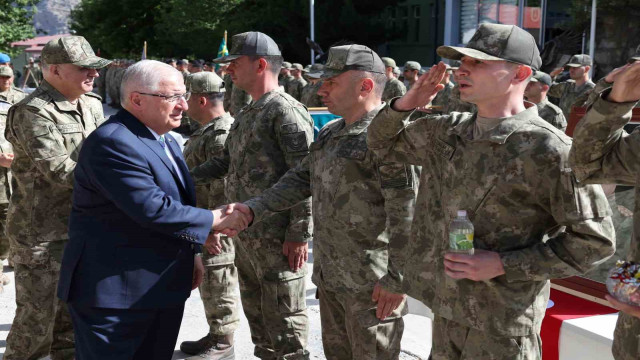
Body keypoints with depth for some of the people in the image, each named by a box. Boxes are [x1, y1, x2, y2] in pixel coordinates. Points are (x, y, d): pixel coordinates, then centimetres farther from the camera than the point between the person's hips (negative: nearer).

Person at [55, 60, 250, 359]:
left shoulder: (166, 140, 13)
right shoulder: (112, 143, -20)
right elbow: (153, 209, -27)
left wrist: (191, 254, 15)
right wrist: (215, 219, -16)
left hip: (165, 287, 9)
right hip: (114, 290, -9)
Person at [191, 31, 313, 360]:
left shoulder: (287, 112, -14)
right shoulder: (245, 115, 15)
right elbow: (228, 161, 25)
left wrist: (299, 235, -21)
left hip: (278, 239, -9)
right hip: (245, 235, 9)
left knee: (283, 319, 1)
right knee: (255, 312, 19)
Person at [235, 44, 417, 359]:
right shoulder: (329, 134, 12)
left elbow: (407, 213, -22)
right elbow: (300, 179, 15)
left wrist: (397, 279, -22)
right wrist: (253, 209, 2)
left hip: (371, 284, -9)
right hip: (330, 277, 9)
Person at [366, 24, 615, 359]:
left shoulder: (548, 150, -18)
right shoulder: (447, 131, 4)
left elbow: (595, 240, -14)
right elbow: (383, 143, 18)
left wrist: (503, 265, -20)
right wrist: (404, 104, -3)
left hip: (502, 322, -6)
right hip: (446, 306, 7)